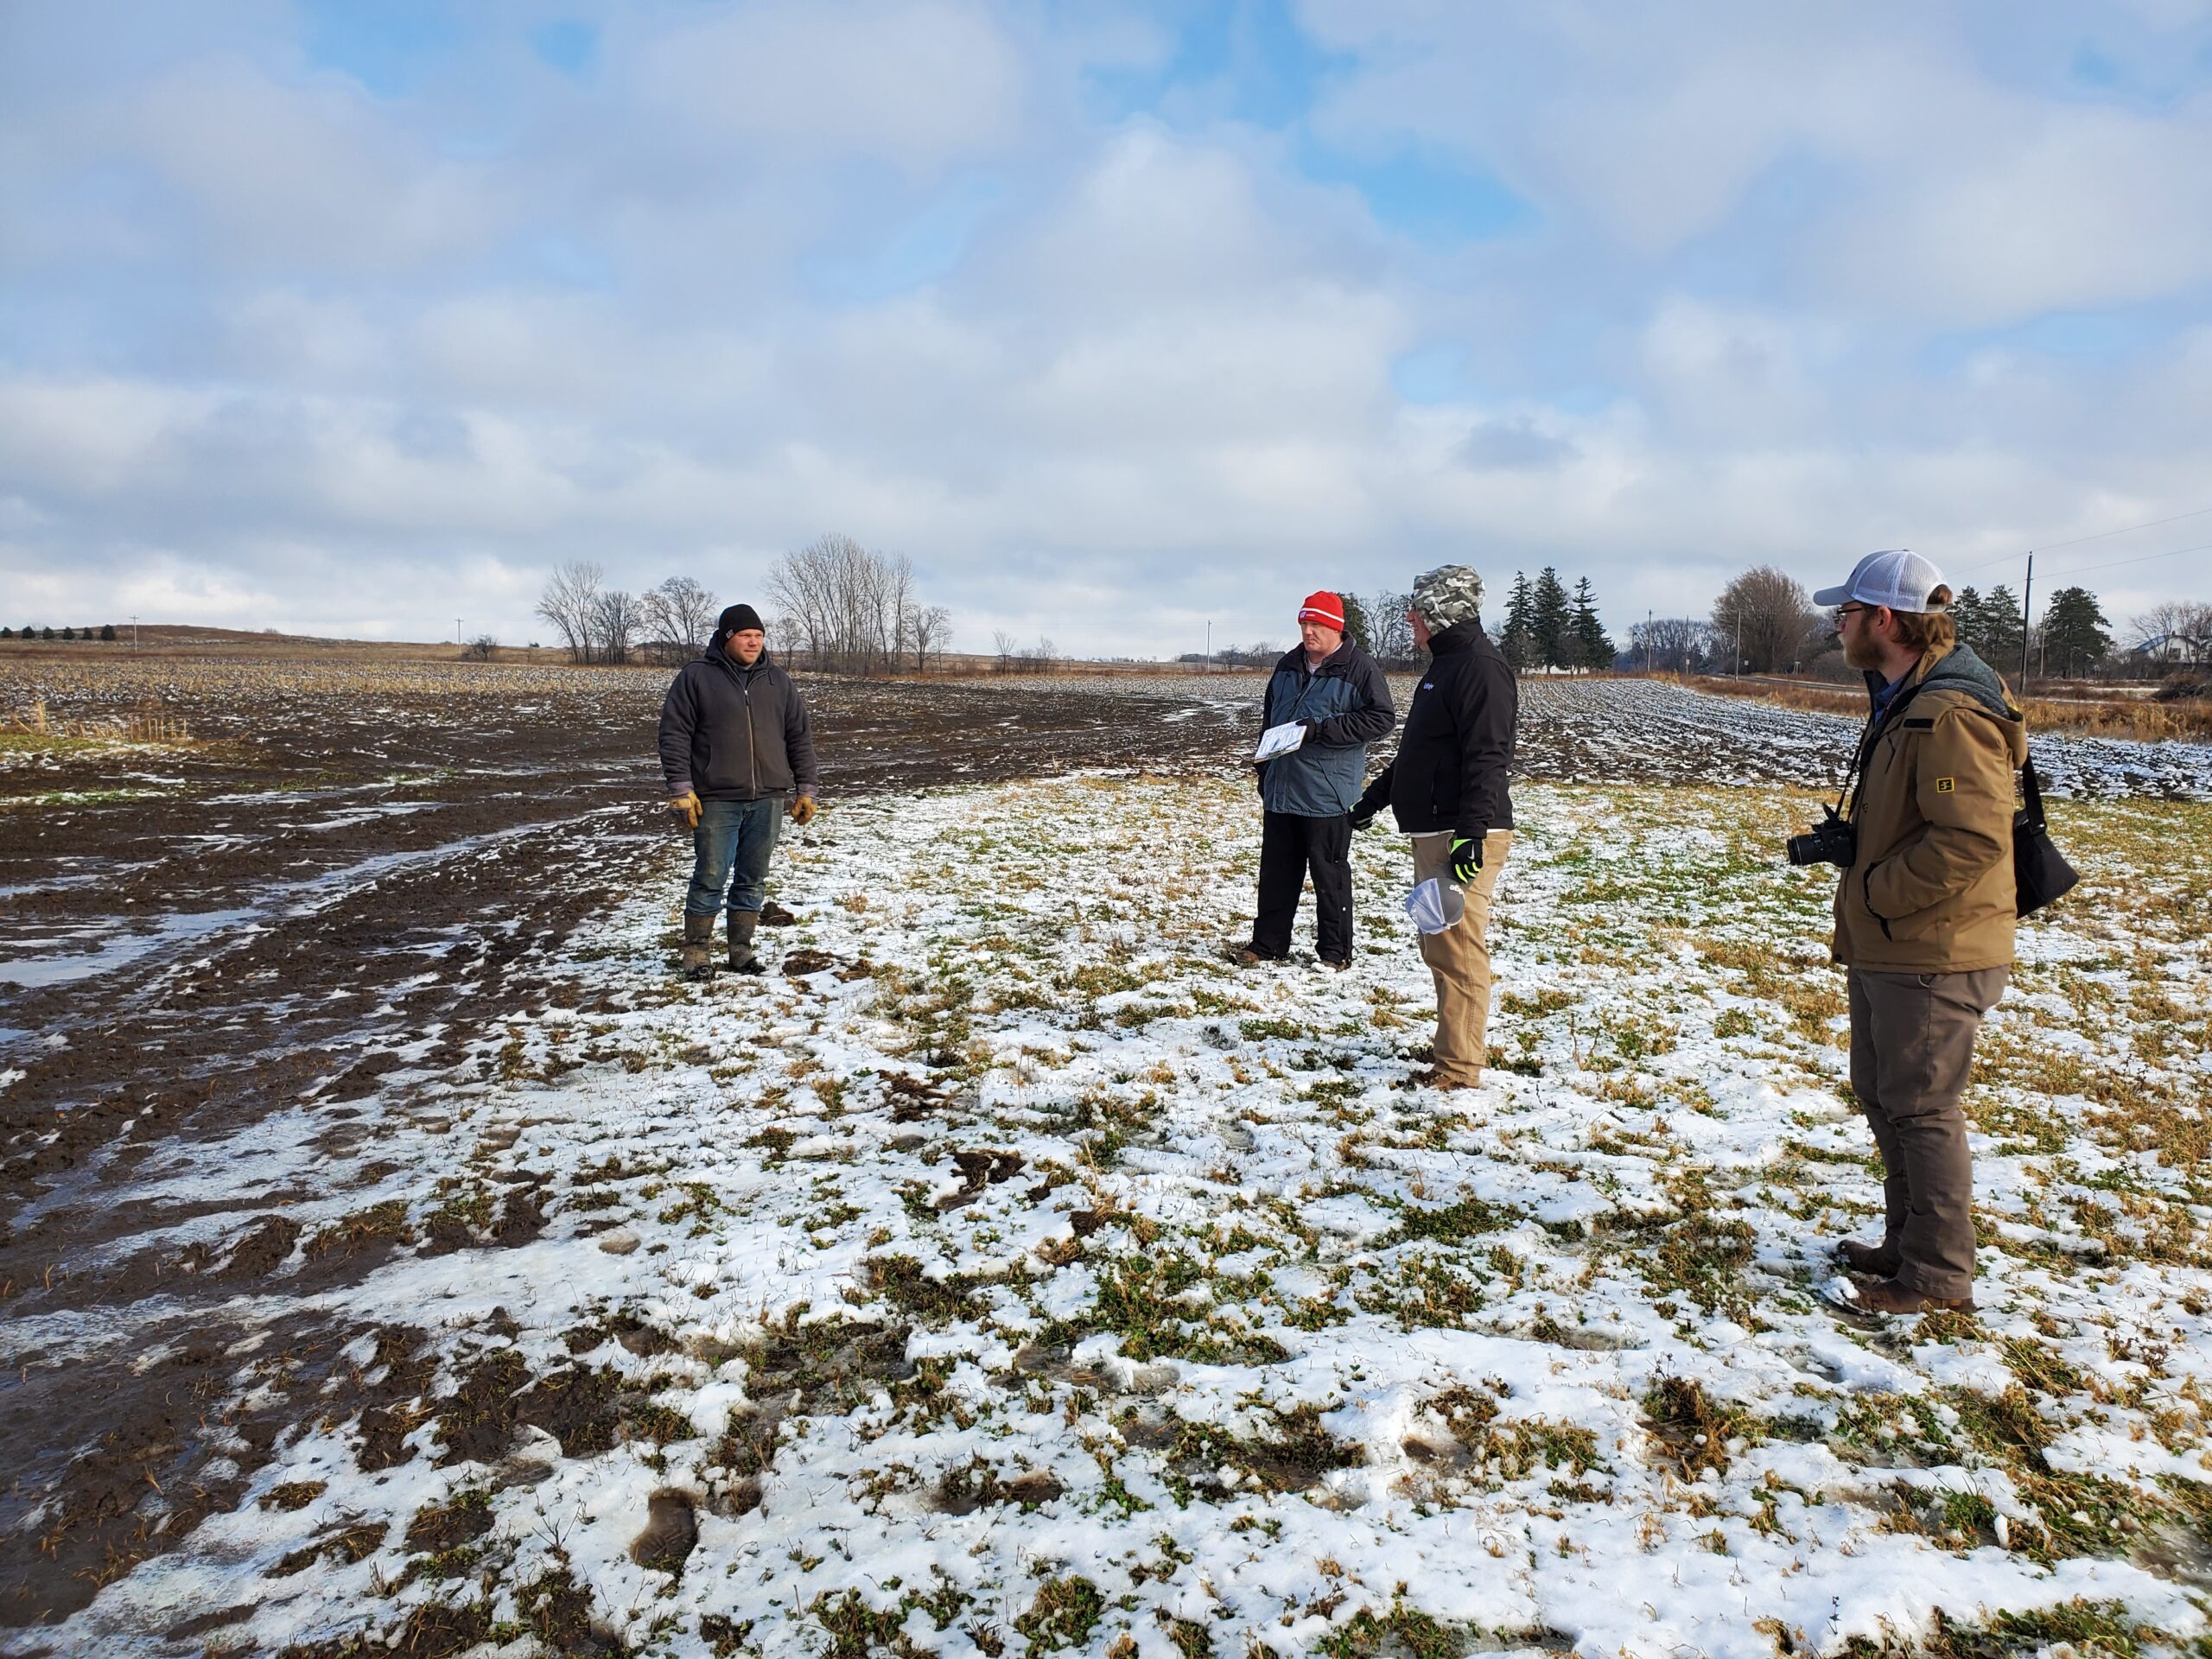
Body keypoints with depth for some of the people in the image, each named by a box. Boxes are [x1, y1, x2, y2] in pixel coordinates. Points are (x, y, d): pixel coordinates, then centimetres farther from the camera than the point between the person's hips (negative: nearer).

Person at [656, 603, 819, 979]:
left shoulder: (777, 681, 11)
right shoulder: (696, 677, 0)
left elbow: (800, 736, 13)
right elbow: (674, 734, -3)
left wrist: (806, 789, 7)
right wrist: (681, 789, -10)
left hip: (768, 799, 3)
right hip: (716, 801, -3)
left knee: (753, 879, 9)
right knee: (710, 878, -1)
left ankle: (741, 948, 20)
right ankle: (697, 952, 12)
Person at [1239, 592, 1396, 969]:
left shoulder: (1360, 668, -7)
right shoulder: (1288, 665, 13)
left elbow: (1381, 719, -14)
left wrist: (1321, 729, -20)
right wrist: (1265, 774, 18)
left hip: (1328, 794, -6)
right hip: (1280, 792, 6)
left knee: (1330, 876, 3)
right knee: (1276, 872, 12)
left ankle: (1334, 952, 14)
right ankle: (1268, 944, 23)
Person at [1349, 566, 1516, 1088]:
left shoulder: (1480, 669, -14)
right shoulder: (1445, 665, 19)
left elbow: (1487, 759, -23)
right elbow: (1417, 751, 28)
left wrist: (1471, 834, -30)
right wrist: (1374, 799, 31)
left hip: (1465, 837, -10)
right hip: (1433, 832, 10)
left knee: (1457, 949, -7)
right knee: (1439, 946, 15)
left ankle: (1459, 1068, -1)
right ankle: (1455, 1047, 25)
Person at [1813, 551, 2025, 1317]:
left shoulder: (1950, 714, -22)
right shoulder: (1902, 702, 13)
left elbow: (1973, 837, -29)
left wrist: (1877, 892, -20)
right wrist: (1847, 843, 7)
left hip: (1932, 954, -11)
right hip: (1885, 946, 11)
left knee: (1920, 1110, 0)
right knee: (1881, 1096, 19)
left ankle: (1939, 1277, 14)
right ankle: (1907, 1244, 34)